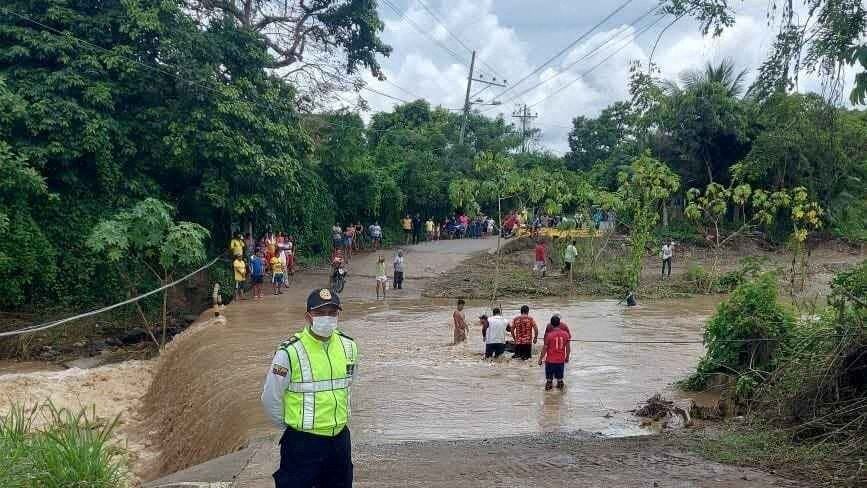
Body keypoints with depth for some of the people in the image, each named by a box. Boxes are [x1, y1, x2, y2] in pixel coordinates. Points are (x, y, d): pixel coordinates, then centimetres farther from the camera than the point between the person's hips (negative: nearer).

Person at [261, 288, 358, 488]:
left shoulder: (347, 346, 0)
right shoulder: (290, 352, -17)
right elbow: (271, 398, -8)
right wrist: (292, 426, 3)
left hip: (340, 438, 5)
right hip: (302, 442, -5)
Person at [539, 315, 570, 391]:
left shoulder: (549, 335, -16)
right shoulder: (565, 334, -7)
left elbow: (545, 348, -11)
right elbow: (568, 348, 0)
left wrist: (540, 359, 0)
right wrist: (567, 357, 16)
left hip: (550, 360, -3)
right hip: (561, 360, 3)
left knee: (549, 377, 13)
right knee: (559, 377, 18)